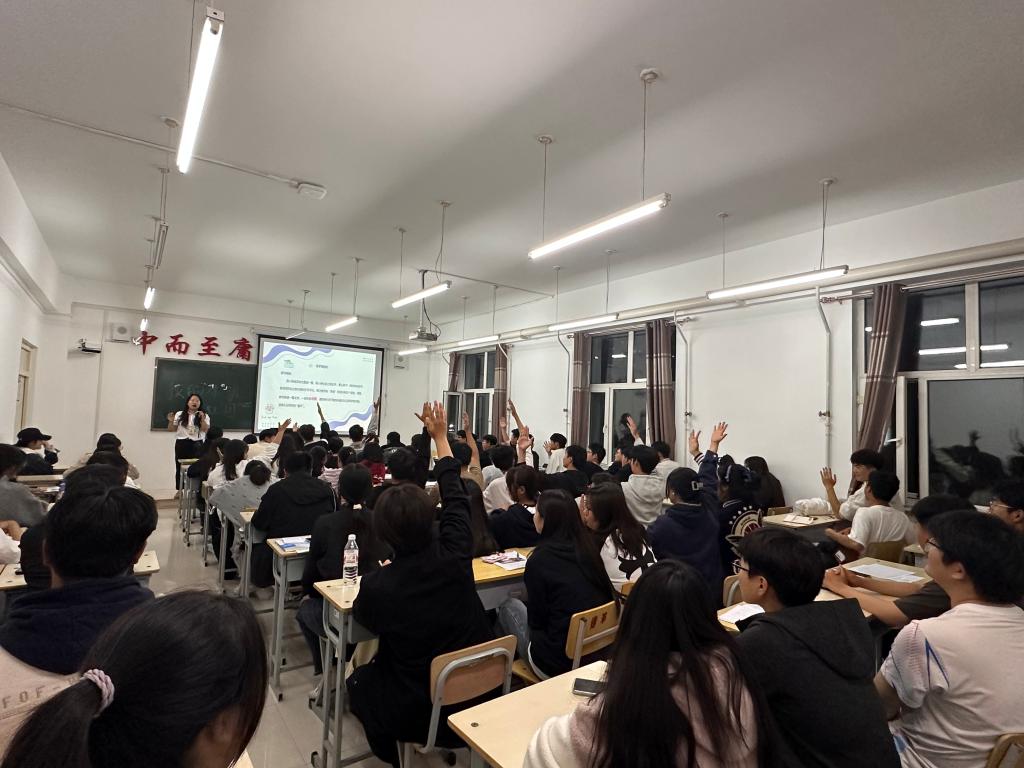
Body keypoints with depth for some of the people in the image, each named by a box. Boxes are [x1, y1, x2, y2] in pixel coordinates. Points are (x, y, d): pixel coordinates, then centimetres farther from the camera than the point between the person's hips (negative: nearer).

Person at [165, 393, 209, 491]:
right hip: (181, 444, 2)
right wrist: (171, 421, -8)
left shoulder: (204, 415, 3)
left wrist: (202, 419, -20)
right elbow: (171, 430, 10)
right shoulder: (179, 414, 7)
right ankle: (180, 490, 17)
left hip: (196, 444, -2)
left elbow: (206, 430, -8)